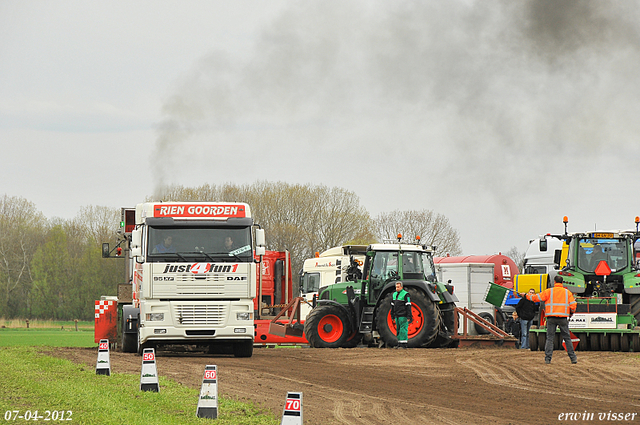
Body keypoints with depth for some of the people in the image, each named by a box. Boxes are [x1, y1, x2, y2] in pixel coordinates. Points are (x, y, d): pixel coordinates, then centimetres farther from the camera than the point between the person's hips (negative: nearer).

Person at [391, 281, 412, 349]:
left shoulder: (405, 294, -8)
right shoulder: (394, 294, 14)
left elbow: (408, 306, -11)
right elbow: (393, 306, 19)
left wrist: (408, 317, -16)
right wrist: (392, 316, 17)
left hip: (403, 316, -7)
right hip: (397, 316, 7)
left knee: (403, 330, -9)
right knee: (398, 330, 8)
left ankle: (403, 344, -8)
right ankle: (400, 344, 12)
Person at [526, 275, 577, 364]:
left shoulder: (549, 291, 2)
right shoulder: (567, 292, 7)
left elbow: (537, 298, 3)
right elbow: (573, 305, 4)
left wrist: (527, 296, 22)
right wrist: (571, 313, 24)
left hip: (551, 318, -1)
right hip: (563, 318, 1)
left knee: (550, 338, 3)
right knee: (567, 338, 7)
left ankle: (547, 358, -4)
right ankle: (573, 358, 6)